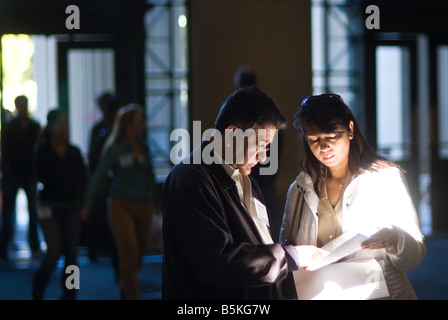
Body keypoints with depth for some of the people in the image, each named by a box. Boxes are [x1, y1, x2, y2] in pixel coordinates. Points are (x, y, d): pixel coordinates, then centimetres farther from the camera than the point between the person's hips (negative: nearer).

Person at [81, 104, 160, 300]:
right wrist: (87, 206, -5)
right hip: (122, 205, -5)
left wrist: (156, 202, 21)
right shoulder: (115, 149, -7)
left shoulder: (143, 147, 8)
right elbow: (98, 178, -4)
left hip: (144, 206, 5)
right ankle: (131, 295, -4)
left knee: (140, 253, 9)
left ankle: (126, 288, 30)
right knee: (128, 252, -12)